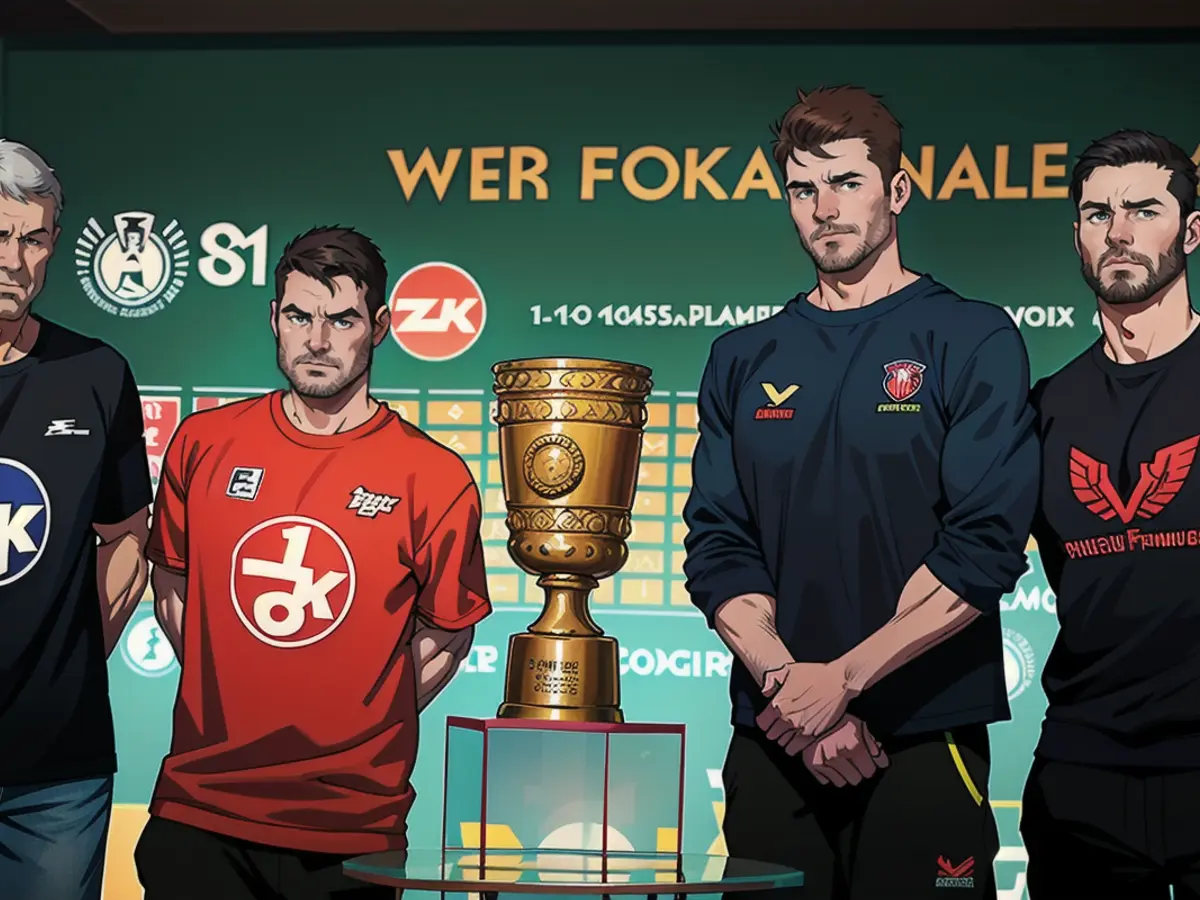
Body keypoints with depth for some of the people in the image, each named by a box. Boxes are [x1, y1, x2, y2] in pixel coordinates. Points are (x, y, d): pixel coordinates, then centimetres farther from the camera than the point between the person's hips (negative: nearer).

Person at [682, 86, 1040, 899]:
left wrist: (842, 679, -14)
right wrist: (785, 682, -10)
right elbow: (716, 547, 5)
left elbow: (985, 549, -10)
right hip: (772, 744, 3)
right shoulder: (744, 359, 11)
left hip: (925, 741, -3)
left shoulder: (973, 340, -1)